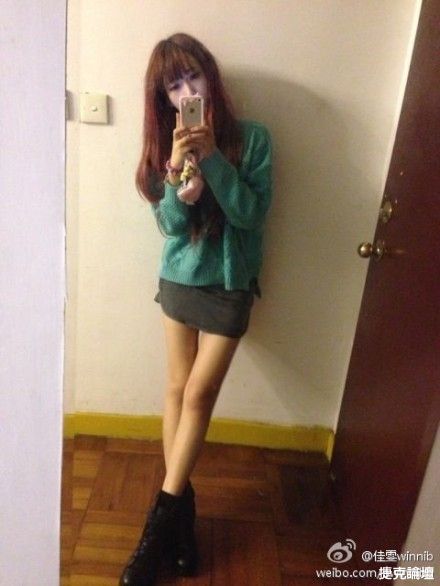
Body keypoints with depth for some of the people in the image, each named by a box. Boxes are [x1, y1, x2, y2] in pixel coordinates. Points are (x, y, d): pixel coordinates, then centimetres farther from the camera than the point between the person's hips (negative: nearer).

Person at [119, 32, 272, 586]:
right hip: (180, 277, 3)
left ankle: (162, 516, 16)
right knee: (178, 389, 8)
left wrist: (213, 158, -23)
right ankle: (179, 505, 24)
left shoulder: (252, 137, -6)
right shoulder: (167, 143, 1)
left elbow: (252, 212, -14)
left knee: (198, 394, 1)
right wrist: (180, 177, -24)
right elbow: (170, 224, -5)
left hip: (230, 284, -2)